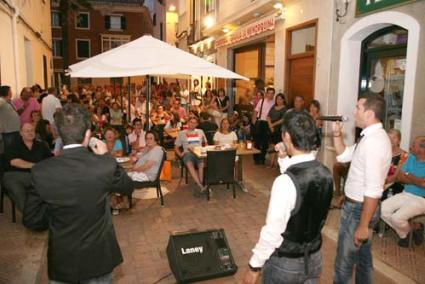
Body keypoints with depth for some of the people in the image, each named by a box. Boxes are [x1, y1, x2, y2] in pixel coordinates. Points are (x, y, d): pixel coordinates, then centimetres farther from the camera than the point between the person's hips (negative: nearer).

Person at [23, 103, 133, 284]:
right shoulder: (105, 165, -21)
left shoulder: (41, 171, -17)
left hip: (61, 260, 1)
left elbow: (31, 220, -7)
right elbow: (127, 188, -1)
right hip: (98, 257, 0)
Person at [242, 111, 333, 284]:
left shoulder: (286, 181, -29)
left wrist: (254, 266, -13)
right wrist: (285, 160, 3)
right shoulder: (325, 173, -8)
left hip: (285, 262, -6)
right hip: (314, 258, 6)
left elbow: (272, 232, -24)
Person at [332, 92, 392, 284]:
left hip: (358, 208, -10)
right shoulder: (371, 137, 5)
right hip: (359, 205, 10)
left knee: (344, 263, 5)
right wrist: (337, 133, 1)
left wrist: (363, 225, -25)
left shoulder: (373, 141, -27)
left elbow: (373, 191, -29)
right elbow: (343, 156, 16)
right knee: (363, 256, 26)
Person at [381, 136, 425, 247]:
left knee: (397, 217, -26)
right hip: (406, 194, 7)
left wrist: (408, 176, -7)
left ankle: (406, 232, 11)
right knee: (382, 209, -8)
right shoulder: (411, 157, 4)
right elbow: (399, 177, 2)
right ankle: (414, 228, 9)